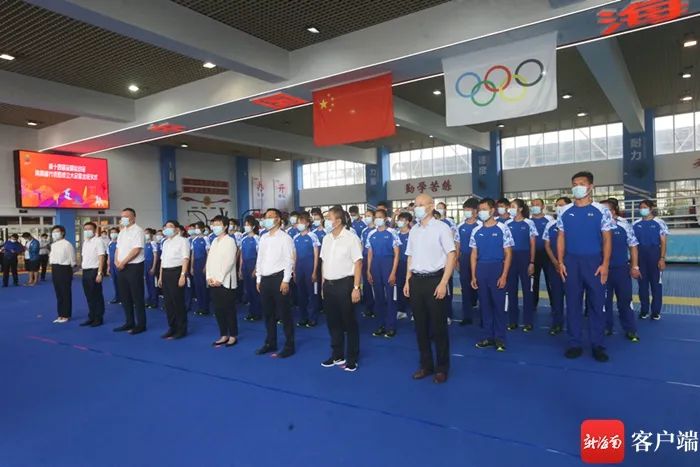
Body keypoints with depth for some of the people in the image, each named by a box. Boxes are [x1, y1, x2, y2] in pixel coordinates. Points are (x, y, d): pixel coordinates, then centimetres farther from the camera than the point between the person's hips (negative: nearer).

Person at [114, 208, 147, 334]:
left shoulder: (137, 230, -10)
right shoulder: (122, 231, 15)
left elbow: (136, 250, -18)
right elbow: (118, 248, 18)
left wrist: (123, 262, -15)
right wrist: (117, 261, 0)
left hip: (134, 267, -8)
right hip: (122, 267, 8)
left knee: (137, 296, -2)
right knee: (125, 296, 13)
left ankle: (141, 324, 6)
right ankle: (129, 322, 23)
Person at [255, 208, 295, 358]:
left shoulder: (285, 238, -7)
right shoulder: (263, 238, 14)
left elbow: (289, 260, -12)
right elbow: (260, 259, 17)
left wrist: (286, 280, -17)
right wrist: (259, 279, 14)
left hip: (278, 278, -7)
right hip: (265, 279, 7)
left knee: (284, 313, 0)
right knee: (267, 313, 14)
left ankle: (289, 346, 11)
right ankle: (270, 343, 28)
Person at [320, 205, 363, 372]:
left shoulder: (351, 238, -10)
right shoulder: (326, 239, 8)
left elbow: (358, 264, -11)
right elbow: (324, 262, 14)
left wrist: (356, 287, -15)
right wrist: (324, 284, 10)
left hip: (344, 284, -6)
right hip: (329, 285, 6)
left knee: (349, 322, 5)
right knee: (333, 321, 14)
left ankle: (352, 358, 18)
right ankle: (337, 355, 29)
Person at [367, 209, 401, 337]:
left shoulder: (391, 233, -7)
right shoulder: (371, 234, 7)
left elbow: (396, 254, -7)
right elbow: (370, 254, 12)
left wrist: (393, 273, -12)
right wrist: (368, 271, 7)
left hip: (388, 265, -4)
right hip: (375, 267, 5)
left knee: (390, 297, 1)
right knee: (378, 298, 10)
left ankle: (391, 327, 11)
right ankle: (382, 325, 21)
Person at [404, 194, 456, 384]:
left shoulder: (441, 228, -7)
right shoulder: (413, 230, 10)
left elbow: (451, 256, -10)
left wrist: (443, 283, -15)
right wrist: (407, 281, 10)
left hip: (434, 279, -5)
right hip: (416, 280, 6)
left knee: (438, 326, 4)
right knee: (421, 325, 12)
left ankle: (442, 368, 20)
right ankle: (426, 365, 26)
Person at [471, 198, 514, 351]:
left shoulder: (502, 229, -5)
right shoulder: (476, 231, 7)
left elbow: (508, 254, -5)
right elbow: (474, 254, 10)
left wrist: (504, 276, -12)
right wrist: (473, 276, 5)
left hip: (497, 268, -4)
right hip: (481, 269, 4)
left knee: (498, 304, 2)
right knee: (484, 304, 10)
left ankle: (500, 338, 14)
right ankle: (488, 336, 21)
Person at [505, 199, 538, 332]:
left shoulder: (529, 223, -3)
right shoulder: (507, 224, 5)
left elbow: (532, 244, -1)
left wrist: (532, 262, -6)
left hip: (525, 257, -3)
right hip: (510, 257, 3)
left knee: (527, 288, 4)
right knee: (511, 289, 7)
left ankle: (528, 321, 12)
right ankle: (512, 320, 17)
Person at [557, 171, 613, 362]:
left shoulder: (601, 211, -1)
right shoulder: (564, 212, 5)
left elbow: (607, 239, -2)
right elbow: (561, 238, 7)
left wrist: (605, 264, -9)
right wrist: (560, 262, 0)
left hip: (594, 262, -2)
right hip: (571, 262, 2)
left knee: (597, 303, 4)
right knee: (573, 303, 6)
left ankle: (597, 345, 14)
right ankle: (574, 344, 15)